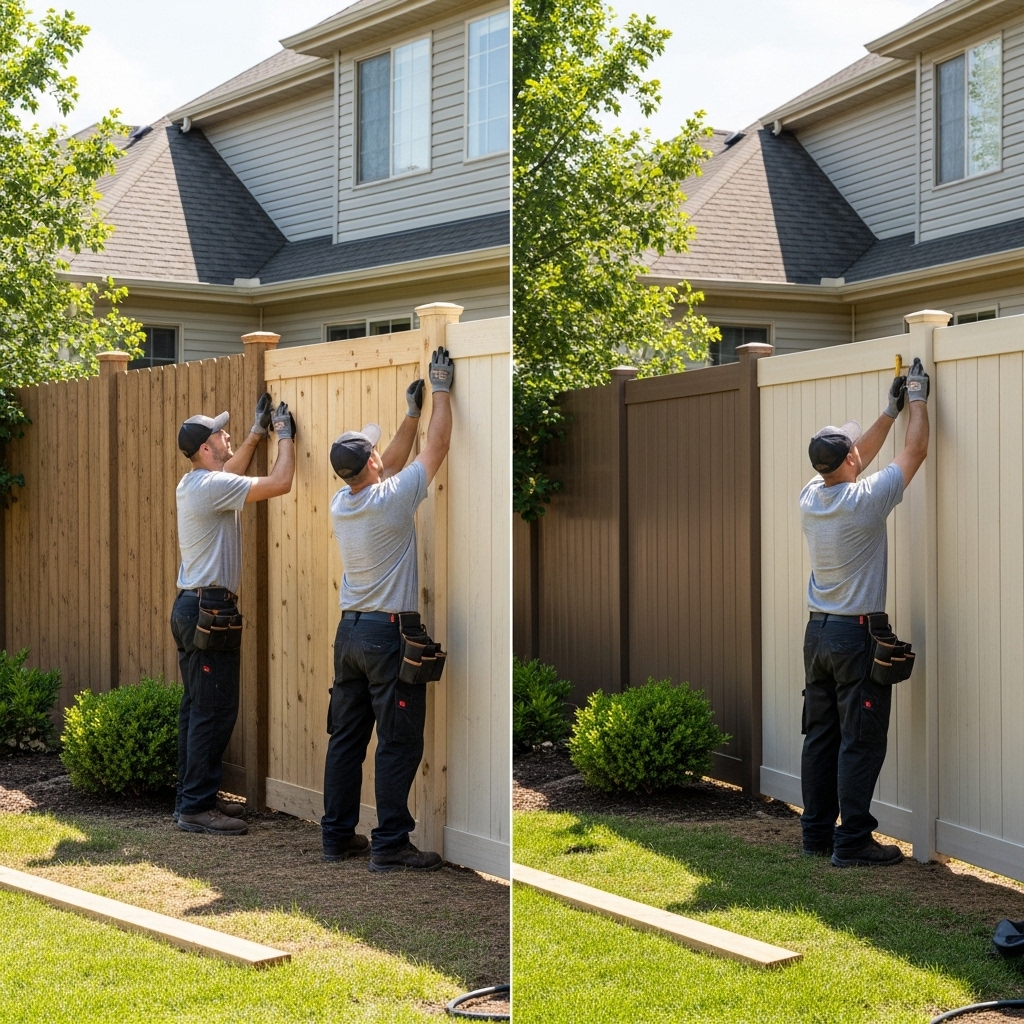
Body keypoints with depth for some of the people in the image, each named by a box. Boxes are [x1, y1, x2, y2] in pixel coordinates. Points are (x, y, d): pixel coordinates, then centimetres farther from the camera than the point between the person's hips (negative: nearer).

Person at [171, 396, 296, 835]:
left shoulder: (192, 483, 13)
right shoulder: (213, 486, -17)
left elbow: (230, 471, 35)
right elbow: (280, 482, -18)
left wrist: (257, 433, 31)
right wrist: (284, 435, -3)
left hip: (191, 606, 11)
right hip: (210, 609, -11)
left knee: (197, 708, 14)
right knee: (214, 712, -7)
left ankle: (192, 797, 20)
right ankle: (196, 807, -6)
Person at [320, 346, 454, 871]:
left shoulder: (341, 503, 4)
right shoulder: (393, 499, -15)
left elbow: (388, 466, 20)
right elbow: (437, 447, -7)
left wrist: (411, 413, 22)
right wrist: (440, 391, 4)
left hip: (349, 631, 7)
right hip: (389, 633, -7)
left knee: (346, 737, 12)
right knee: (399, 743, -3)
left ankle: (338, 835, 17)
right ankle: (390, 843, -3)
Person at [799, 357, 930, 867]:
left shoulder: (810, 497, 2)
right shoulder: (865, 500, -16)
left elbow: (854, 461, 21)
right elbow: (916, 451, -5)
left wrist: (890, 411, 24)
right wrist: (916, 399, 9)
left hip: (817, 633, 7)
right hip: (856, 635, -7)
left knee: (820, 736, 11)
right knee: (861, 742, -3)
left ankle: (816, 833, 16)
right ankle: (852, 841, -2)